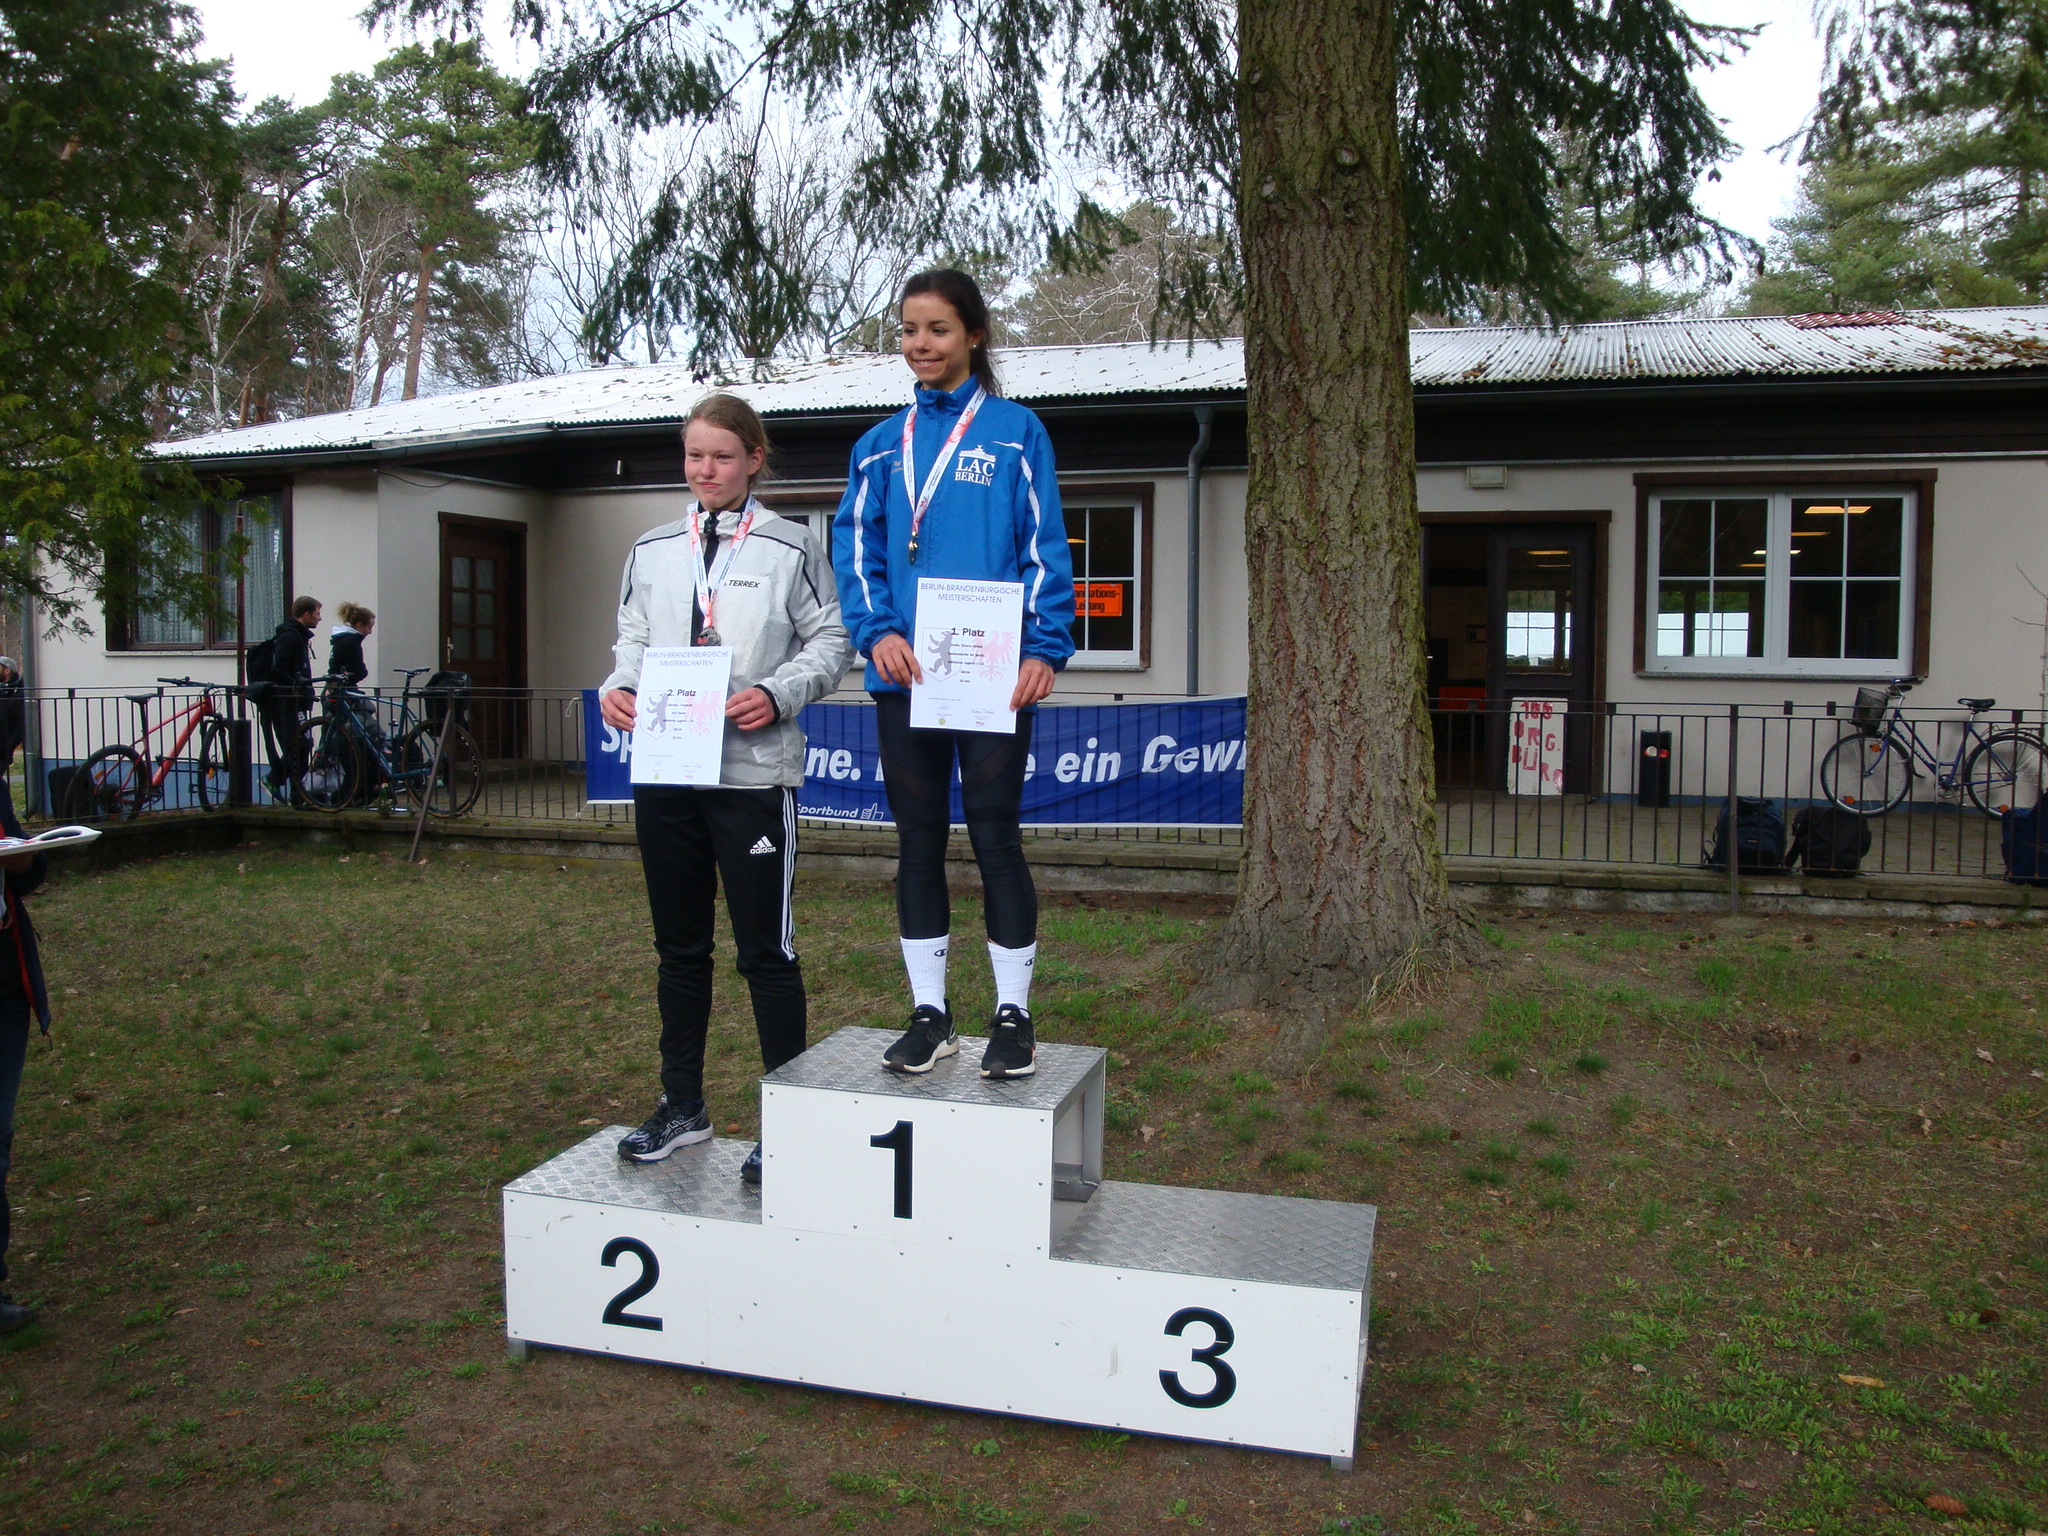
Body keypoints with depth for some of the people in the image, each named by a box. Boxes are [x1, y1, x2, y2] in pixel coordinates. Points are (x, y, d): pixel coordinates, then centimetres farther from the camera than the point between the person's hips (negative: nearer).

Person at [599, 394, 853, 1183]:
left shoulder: (789, 547, 0)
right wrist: (617, 687, -6)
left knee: (767, 950, 0)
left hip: (753, 772, -5)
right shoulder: (652, 549, 12)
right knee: (679, 946, 14)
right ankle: (682, 1104, 28)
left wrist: (776, 696, -17)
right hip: (664, 771, 5)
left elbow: (830, 641, -1)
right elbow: (633, 640, 14)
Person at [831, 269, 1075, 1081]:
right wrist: (877, 632, -10)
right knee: (917, 842, 9)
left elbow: (1044, 548, -1)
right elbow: (854, 548, 7)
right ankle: (929, 1014, 19)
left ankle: (1013, 1015, 12)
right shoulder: (881, 445, 14)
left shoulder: (1015, 432, 4)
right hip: (904, 675, 4)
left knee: (995, 837, 0)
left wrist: (1043, 648, -13)